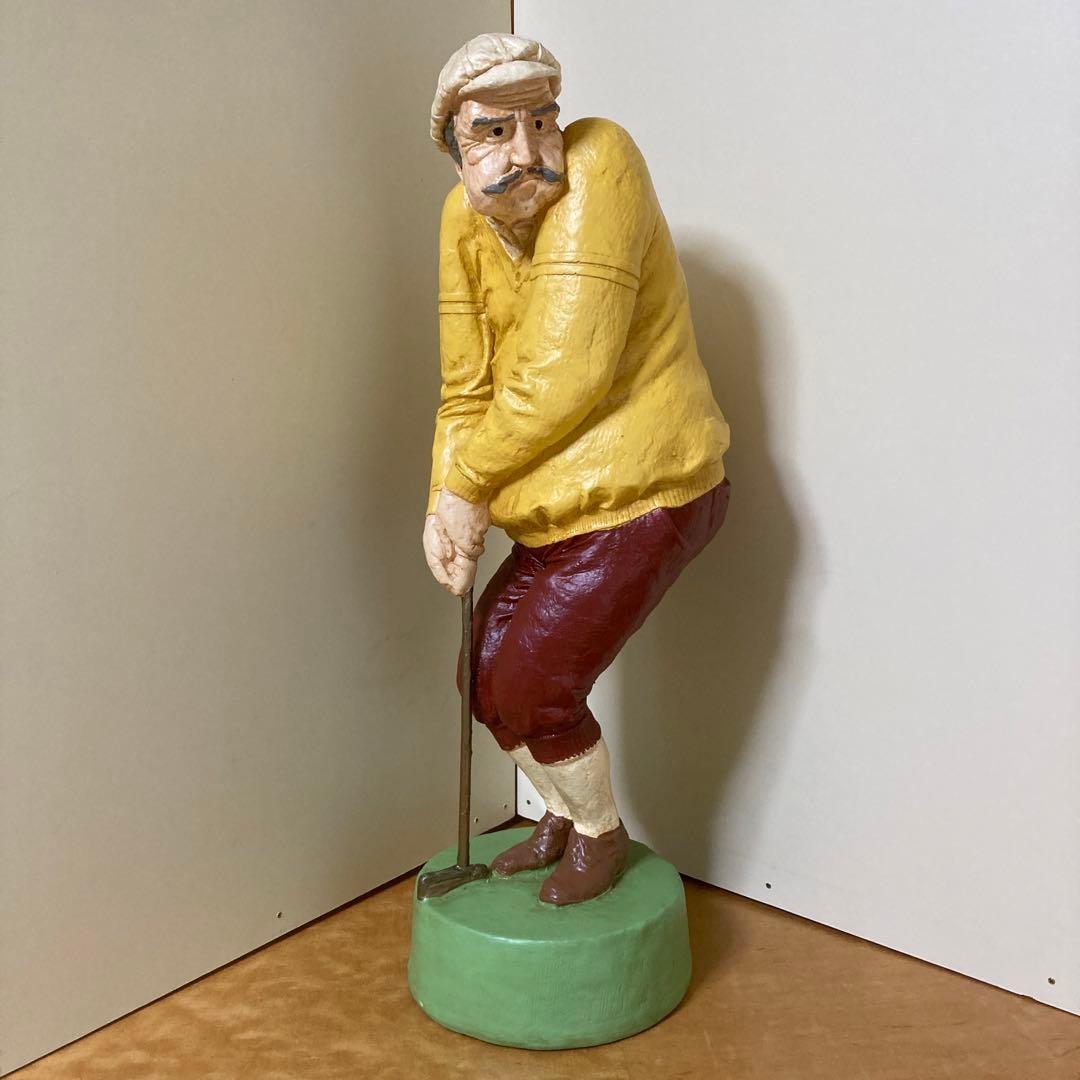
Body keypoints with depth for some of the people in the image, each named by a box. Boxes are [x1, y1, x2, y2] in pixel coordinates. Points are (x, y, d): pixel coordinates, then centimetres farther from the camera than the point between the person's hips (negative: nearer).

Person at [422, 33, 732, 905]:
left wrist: (468, 484, -16)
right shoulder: (467, 219, 2)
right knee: (487, 669, 12)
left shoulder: (598, 164, -19)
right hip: (562, 505, 8)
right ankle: (559, 820, 37)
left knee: (534, 684, -5)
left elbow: (566, 373, -25)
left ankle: (601, 834, 24)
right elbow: (466, 387, 3)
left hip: (645, 492, -7)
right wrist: (446, 507, -12)